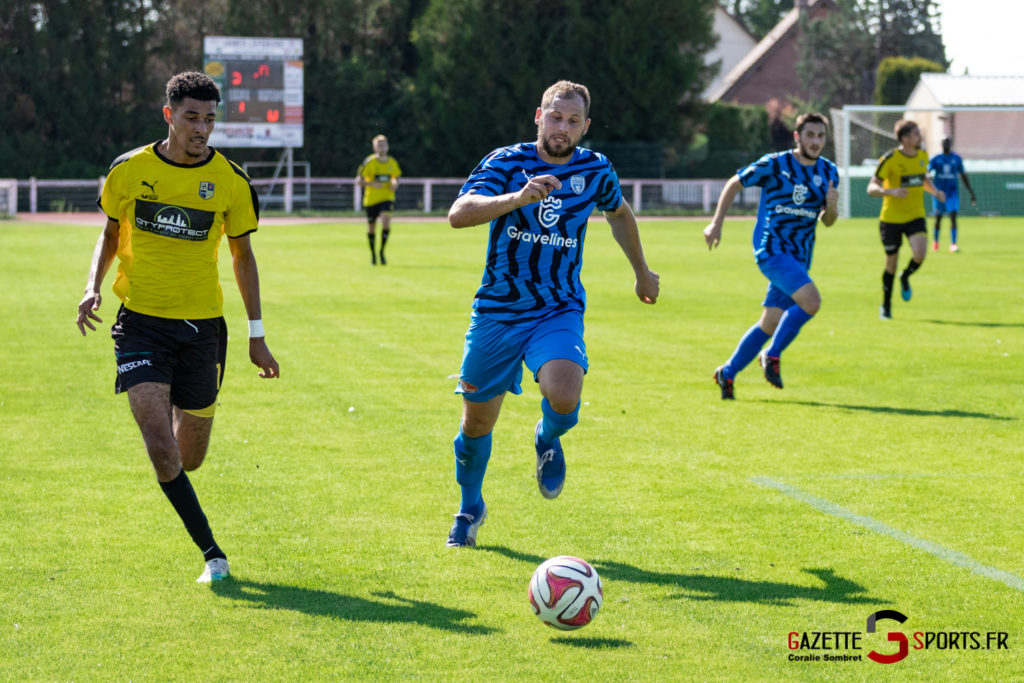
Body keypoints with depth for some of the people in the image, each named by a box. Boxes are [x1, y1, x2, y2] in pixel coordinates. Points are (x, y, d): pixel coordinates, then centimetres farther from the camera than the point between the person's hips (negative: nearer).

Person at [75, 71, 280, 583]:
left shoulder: (230, 181, -3)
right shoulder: (129, 170, -2)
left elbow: (242, 256, 8)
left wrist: (257, 336, 7)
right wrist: (94, 286, -4)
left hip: (201, 325, 1)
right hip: (140, 321, -1)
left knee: (189, 458, 8)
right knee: (160, 447, -17)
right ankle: (211, 553, -7)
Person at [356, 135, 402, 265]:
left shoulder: (393, 162, 1)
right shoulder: (369, 162, -10)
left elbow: (396, 176, 19)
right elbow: (359, 180, -8)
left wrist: (395, 183, -4)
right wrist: (372, 184, -24)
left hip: (387, 198, 1)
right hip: (371, 199, -1)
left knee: (386, 222, -21)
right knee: (371, 227, 7)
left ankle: (382, 252, -7)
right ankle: (372, 253, 30)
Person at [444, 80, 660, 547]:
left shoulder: (595, 170, 1)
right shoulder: (507, 162, -8)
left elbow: (619, 214, 23)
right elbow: (458, 214, -24)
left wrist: (641, 271, 32)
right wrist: (518, 197, -37)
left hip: (559, 312, 0)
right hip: (497, 311, 0)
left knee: (564, 398, -28)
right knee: (477, 422, 8)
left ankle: (548, 438, 10)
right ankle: (470, 508, 36)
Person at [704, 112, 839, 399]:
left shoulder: (828, 172, 8)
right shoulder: (775, 165, -7)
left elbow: (827, 221, 12)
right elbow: (734, 184, 4)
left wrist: (831, 207, -11)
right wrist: (716, 223, -1)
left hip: (798, 257, 6)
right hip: (771, 249, -6)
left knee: (770, 324, 7)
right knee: (811, 301, -25)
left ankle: (727, 373, 22)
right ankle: (772, 355, -6)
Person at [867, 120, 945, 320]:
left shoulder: (923, 156, 3)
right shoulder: (890, 159, -15)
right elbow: (871, 188, -14)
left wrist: (935, 191, 1)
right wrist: (891, 191, -32)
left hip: (915, 216, 3)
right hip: (891, 218, -3)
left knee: (919, 254, -21)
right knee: (891, 263, 5)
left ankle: (906, 277, 14)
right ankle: (886, 306, 25)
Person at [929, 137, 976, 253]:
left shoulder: (957, 159, 6)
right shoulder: (935, 159, 2)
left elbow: (964, 177, 12)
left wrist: (972, 194, 11)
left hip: (952, 192, 0)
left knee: (953, 216, -15)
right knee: (938, 218, 6)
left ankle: (953, 244, -18)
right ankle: (936, 241, 29)